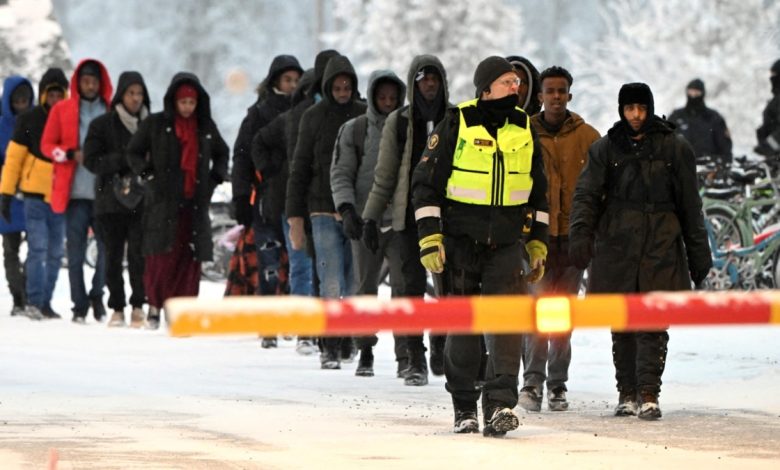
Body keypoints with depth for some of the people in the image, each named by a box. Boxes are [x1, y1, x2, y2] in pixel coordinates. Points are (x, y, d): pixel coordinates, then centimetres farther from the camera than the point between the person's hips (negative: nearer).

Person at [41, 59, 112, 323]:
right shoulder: (62, 110, 7)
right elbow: (47, 145, 5)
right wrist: (71, 154, -12)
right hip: (75, 192, -1)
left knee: (108, 248, -5)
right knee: (76, 252, 0)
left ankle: (97, 295, 16)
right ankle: (79, 306, 6)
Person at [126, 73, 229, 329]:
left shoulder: (206, 128, 12)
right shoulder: (155, 124, 2)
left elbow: (221, 154, 27)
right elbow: (134, 152, 8)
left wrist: (215, 178, 12)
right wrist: (148, 174, -5)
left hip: (195, 202, 3)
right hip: (162, 202, -3)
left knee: (190, 258, -3)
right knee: (162, 255, -8)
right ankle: (155, 304, 7)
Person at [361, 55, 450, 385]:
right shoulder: (399, 122, 6)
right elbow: (384, 176, 10)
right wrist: (370, 218, 5)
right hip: (410, 215, -1)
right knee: (412, 285, -6)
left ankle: (441, 346, 19)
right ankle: (413, 360, -2)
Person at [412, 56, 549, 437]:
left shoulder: (524, 128, 8)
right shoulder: (457, 124, -4)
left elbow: (538, 191, 18)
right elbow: (426, 181, -3)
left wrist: (538, 245, 15)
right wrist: (430, 240, -9)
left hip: (507, 244, 2)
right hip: (461, 243, -2)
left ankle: (500, 406, -17)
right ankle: (464, 408, 15)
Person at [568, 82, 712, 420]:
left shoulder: (674, 149, 8)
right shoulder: (605, 149, 9)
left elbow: (689, 205, 11)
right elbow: (587, 193, -1)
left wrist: (698, 253, 10)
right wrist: (581, 235, -18)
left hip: (661, 246, -1)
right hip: (616, 246, 1)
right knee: (621, 324, 4)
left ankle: (648, 395, -11)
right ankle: (627, 394, 13)